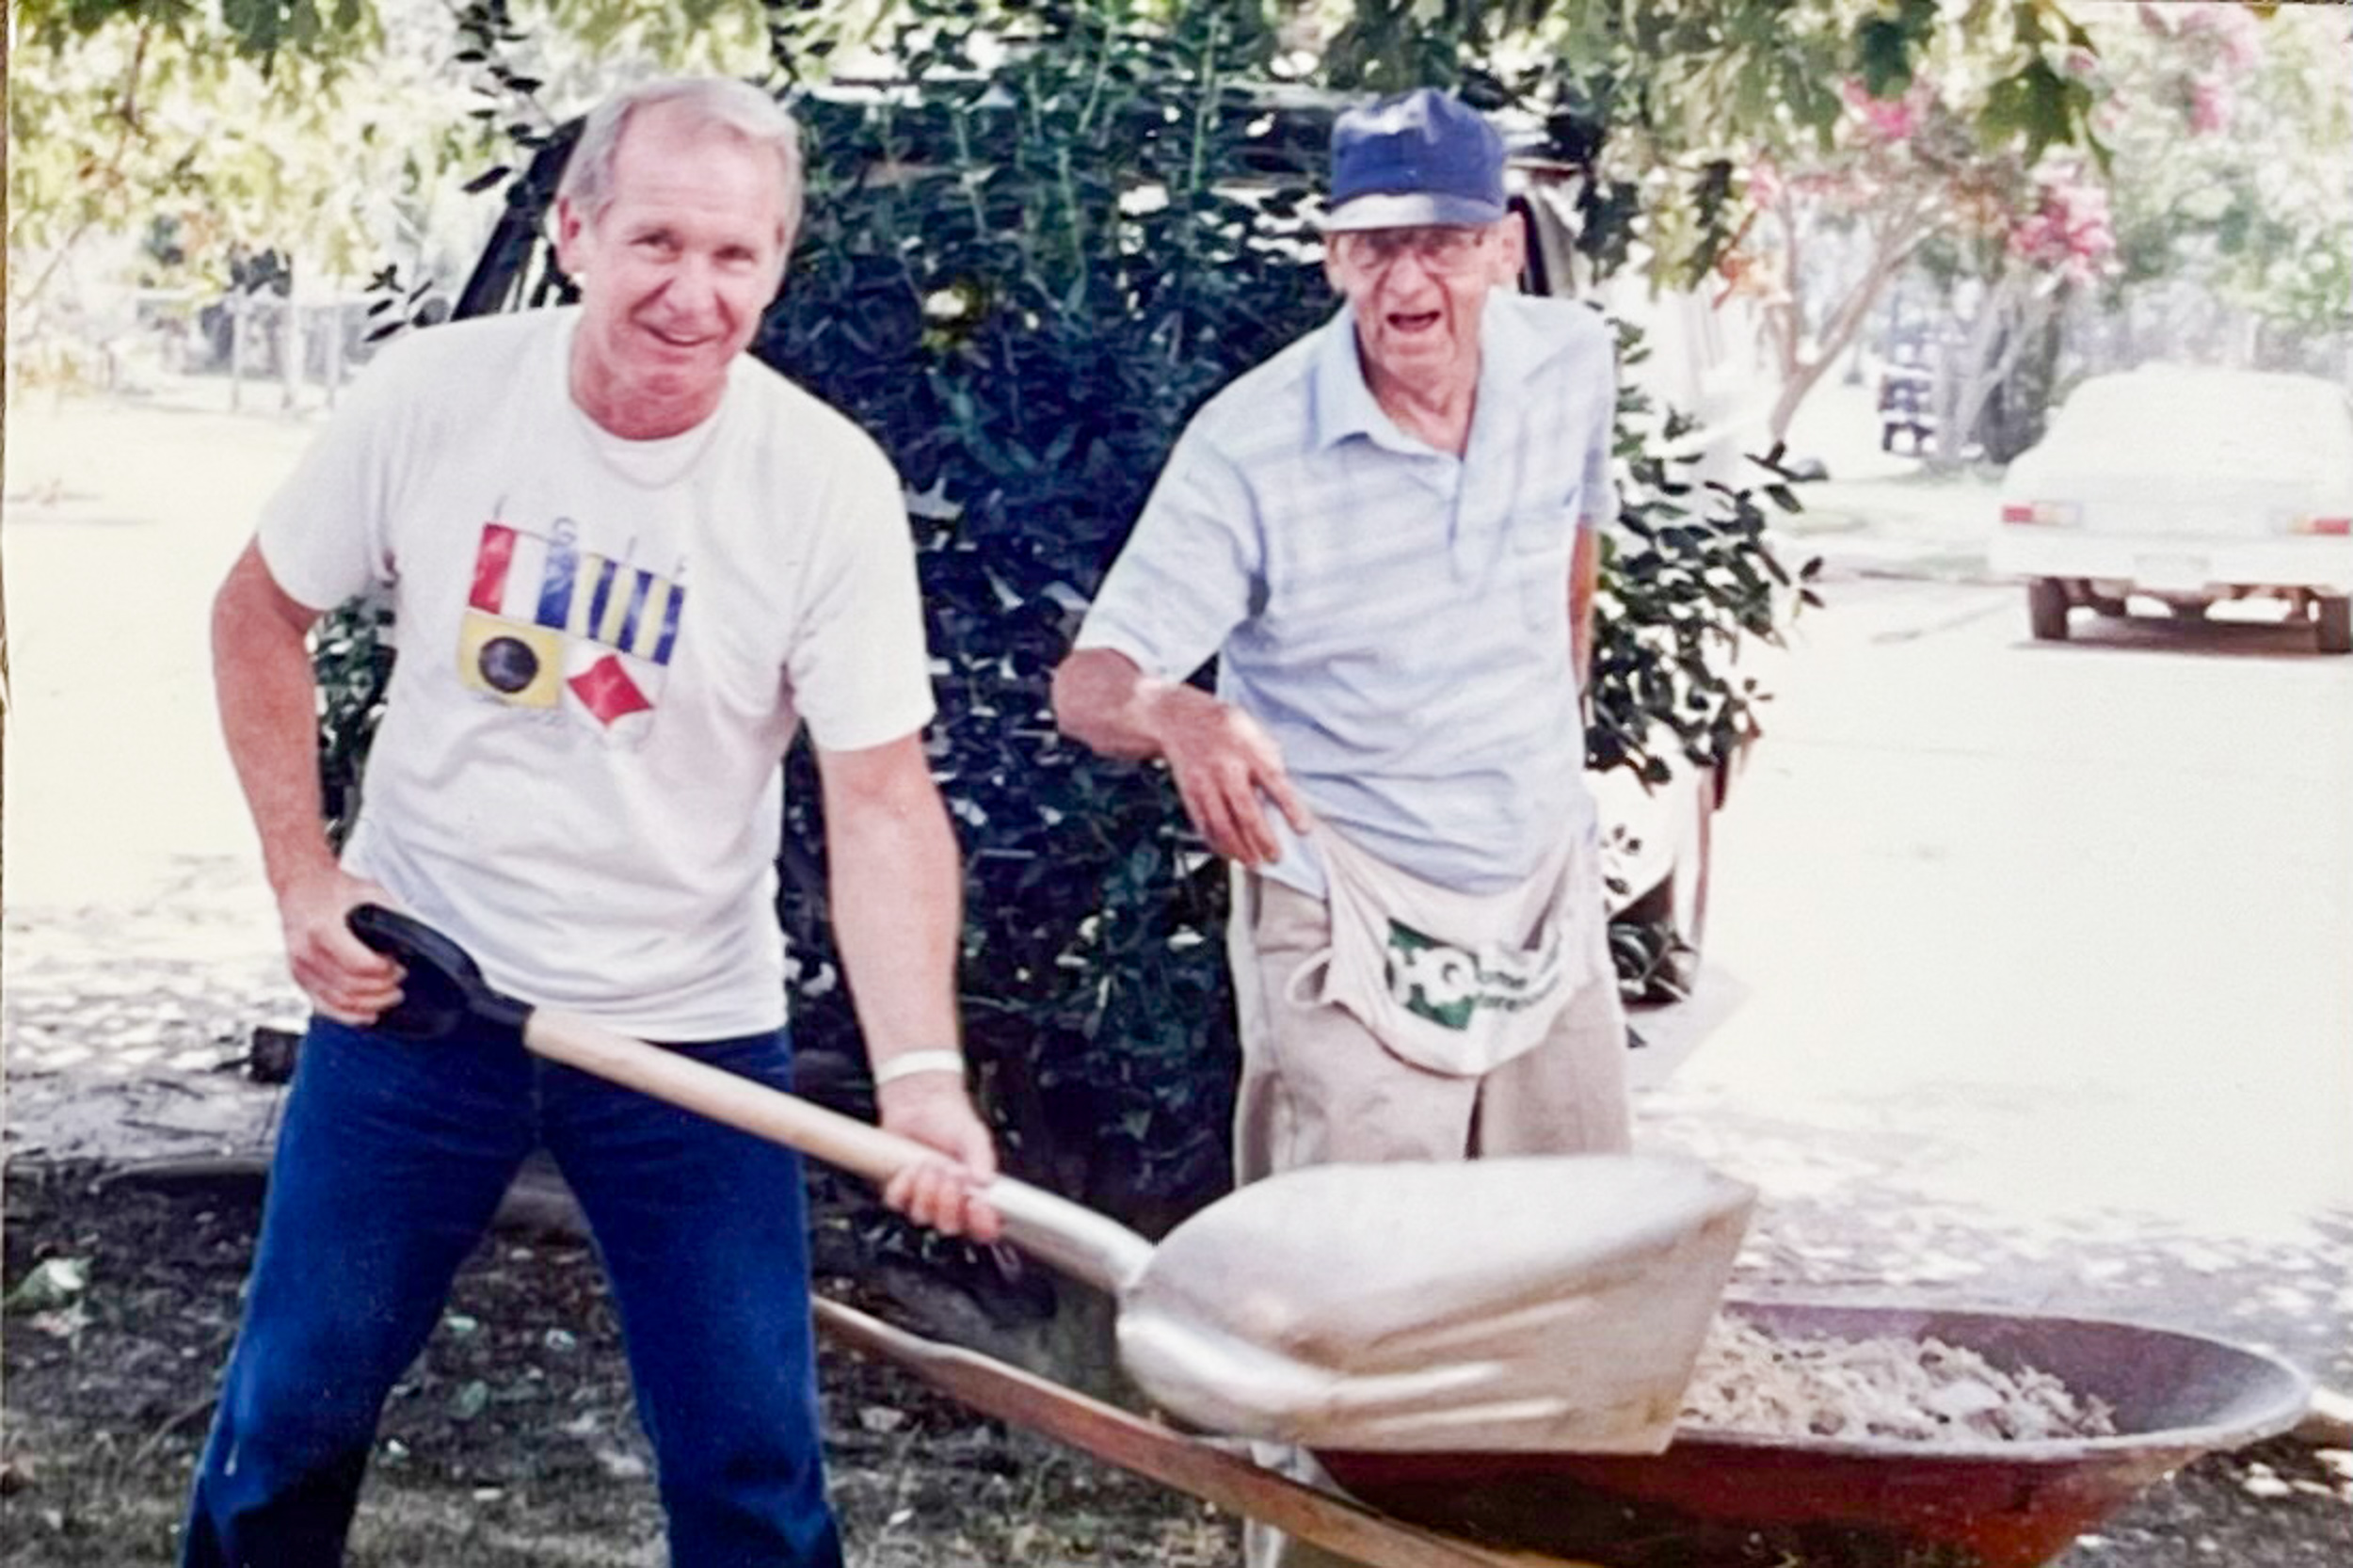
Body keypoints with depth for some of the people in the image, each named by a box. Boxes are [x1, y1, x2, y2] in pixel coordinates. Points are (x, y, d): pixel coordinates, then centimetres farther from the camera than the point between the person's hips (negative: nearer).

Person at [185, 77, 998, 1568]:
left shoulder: (831, 484, -16)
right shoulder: (434, 394, -11)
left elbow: (882, 798, -16)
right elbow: (261, 614, 5)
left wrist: (922, 1076, -28)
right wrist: (303, 873, -2)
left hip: (691, 1029, -1)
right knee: (293, 1403, 12)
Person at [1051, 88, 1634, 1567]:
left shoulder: (1572, 362, -5)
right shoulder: (1250, 445, -20)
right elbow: (1093, 680, -25)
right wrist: (1176, 712, -48)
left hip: (1550, 897, 6)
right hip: (1351, 925, -5)